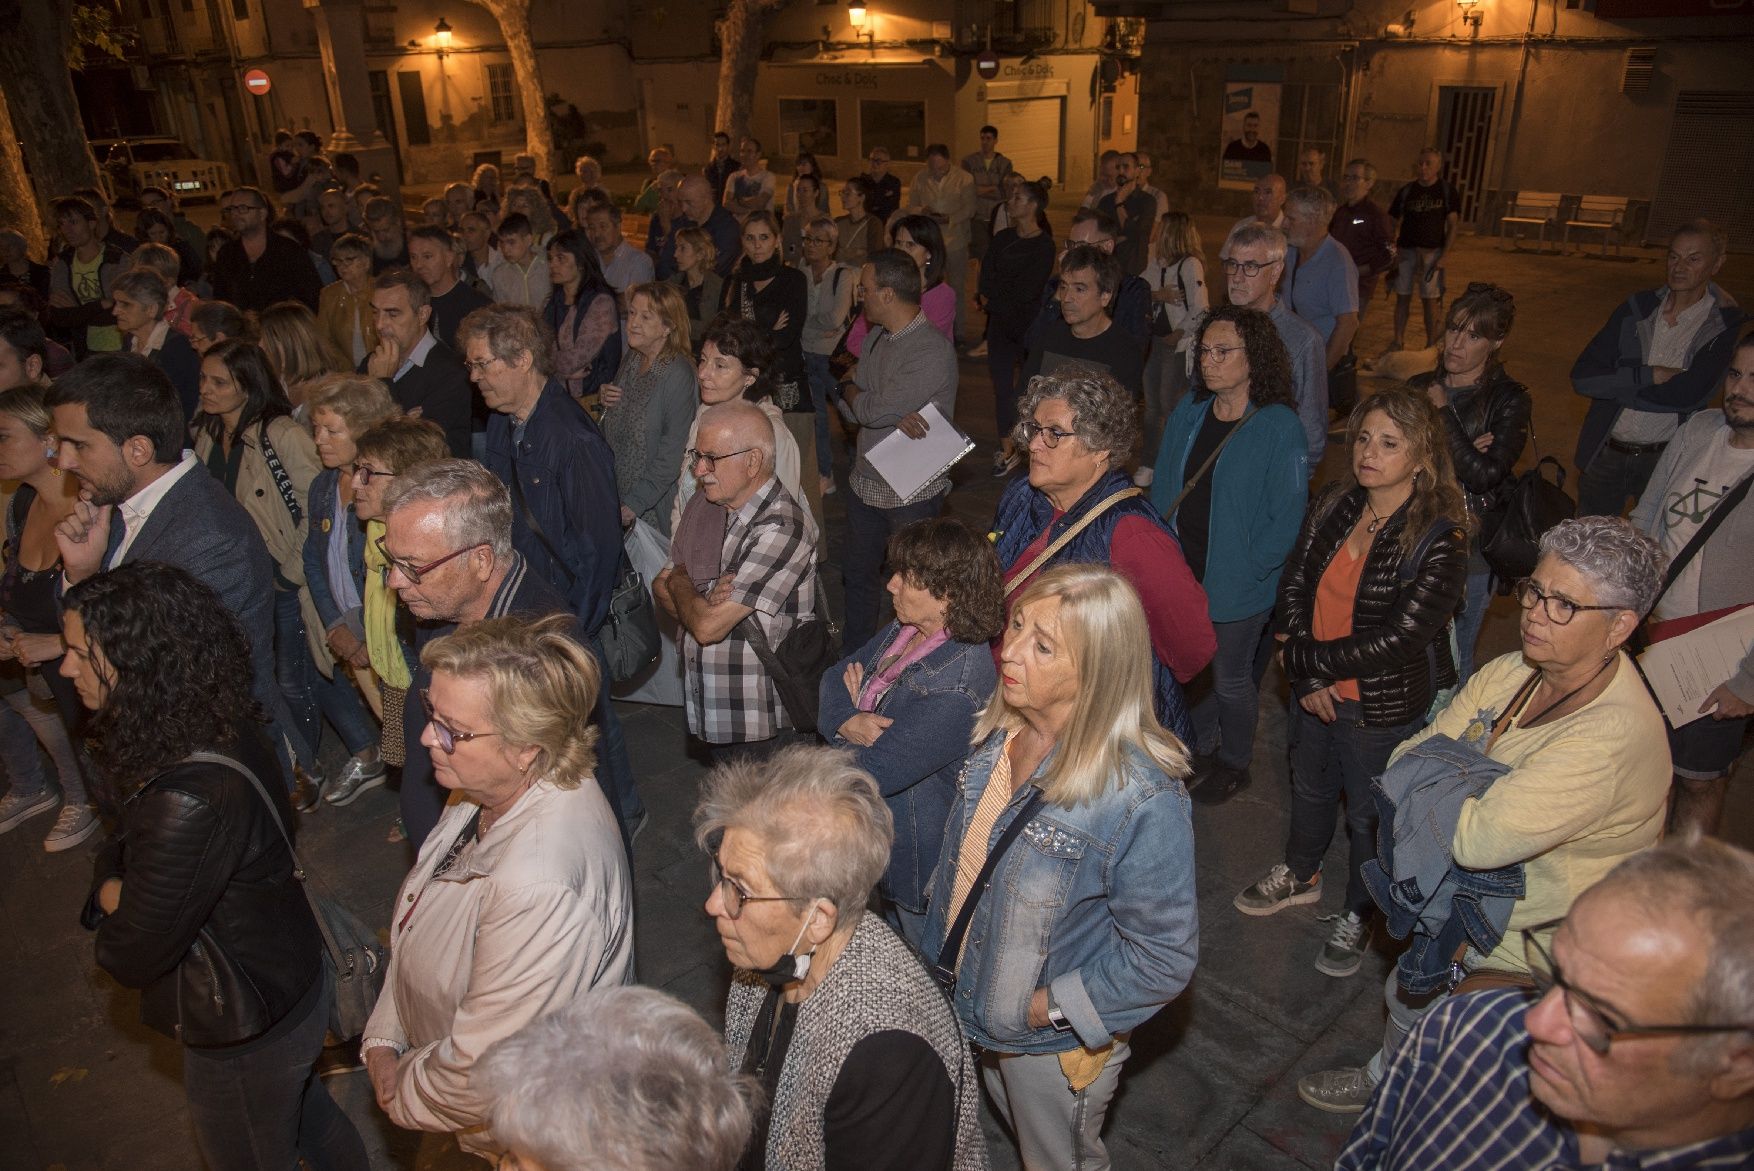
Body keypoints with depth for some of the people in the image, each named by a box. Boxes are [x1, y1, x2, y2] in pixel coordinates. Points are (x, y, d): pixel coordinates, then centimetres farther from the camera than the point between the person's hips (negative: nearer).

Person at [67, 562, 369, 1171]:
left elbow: (132, 956, -25)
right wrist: (115, 884, -12)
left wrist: (109, 891, -7)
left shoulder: (191, 800, -39)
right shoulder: (219, 728, -11)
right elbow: (122, 854, 6)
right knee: (304, 1113, 32)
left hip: (244, 1029, -8)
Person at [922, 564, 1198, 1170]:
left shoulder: (1142, 799, -35)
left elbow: (1162, 959, -26)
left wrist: (1046, 1006, -20)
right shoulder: (1001, 731, -13)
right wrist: (945, 949, 5)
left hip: (1057, 1046, -6)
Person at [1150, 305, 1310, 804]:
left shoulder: (1279, 427, -17)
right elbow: (1162, 488, 8)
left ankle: (1234, 763, 38)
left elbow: (1287, 517, -15)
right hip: (1181, 573, 5)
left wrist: (1244, 570, -16)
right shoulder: (1189, 412, -1)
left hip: (1238, 585, -5)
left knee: (1230, 679, 13)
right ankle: (1202, 746, 46)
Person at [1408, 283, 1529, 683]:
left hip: (1469, 553, -3)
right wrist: (1459, 453, -14)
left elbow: (1484, 474, -17)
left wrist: (1443, 412, -12)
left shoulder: (1510, 400, -5)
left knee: (1452, 663, 8)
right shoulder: (1419, 387, 6)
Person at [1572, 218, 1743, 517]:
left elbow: (1688, 395, -21)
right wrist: (1652, 375, -19)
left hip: (1667, 459, -2)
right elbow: (1581, 377, -10)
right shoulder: (1638, 308, 0)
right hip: (1605, 455, 2)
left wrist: (1615, 384, -16)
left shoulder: (1724, 323, -7)